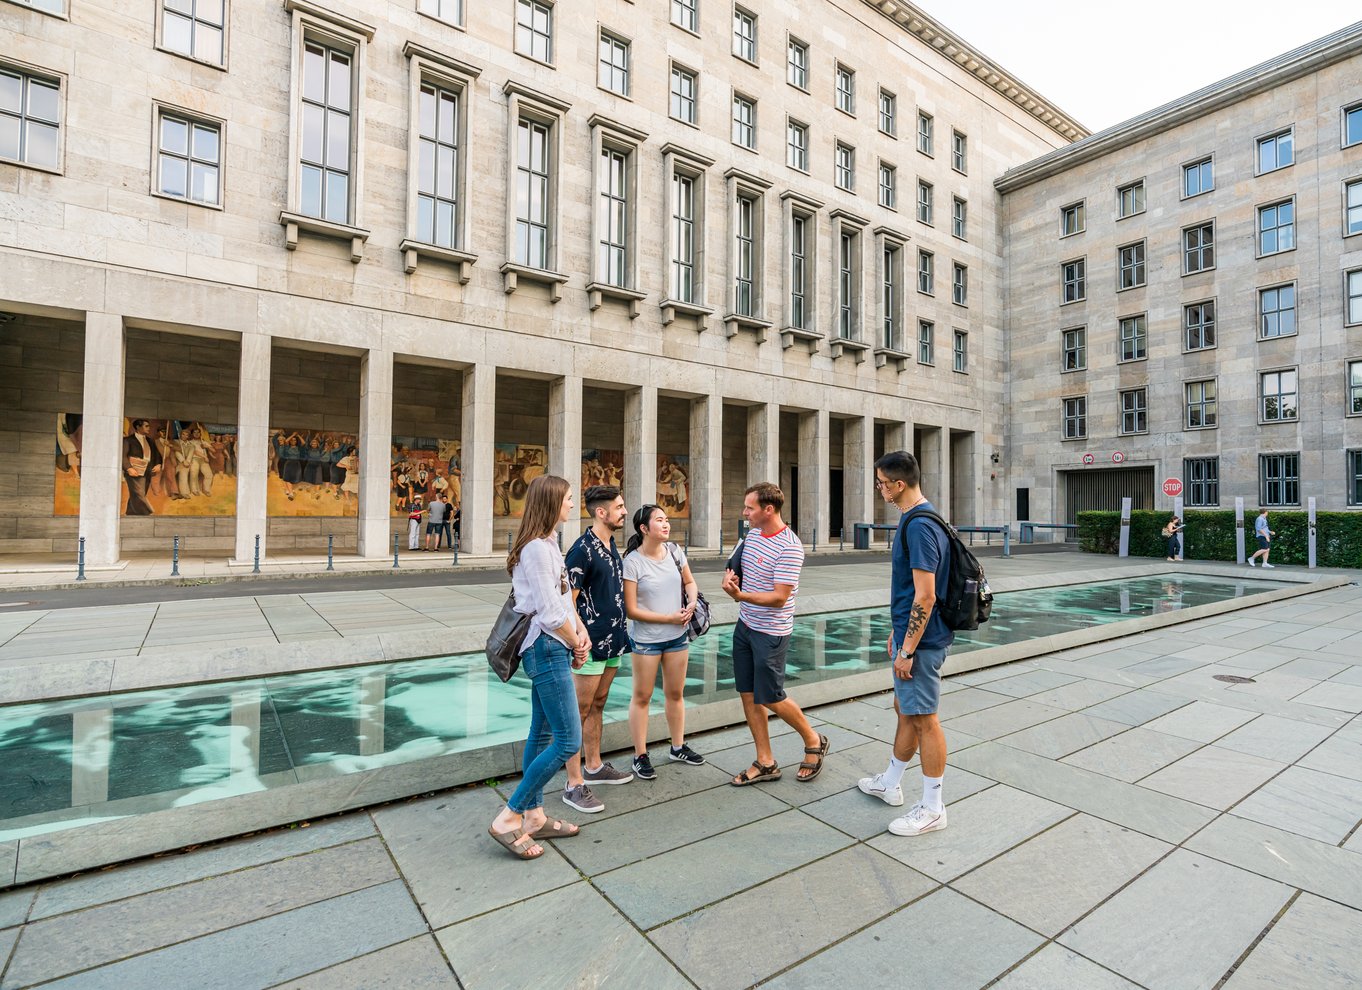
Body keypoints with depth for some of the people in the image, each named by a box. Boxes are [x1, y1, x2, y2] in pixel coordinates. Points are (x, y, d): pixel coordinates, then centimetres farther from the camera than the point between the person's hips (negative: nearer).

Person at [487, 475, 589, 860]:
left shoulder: (548, 544, 13)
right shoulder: (537, 548, -19)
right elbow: (549, 613, -20)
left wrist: (581, 631, 2)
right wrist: (577, 644, -6)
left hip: (549, 649, 10)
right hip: (547, 649, -10)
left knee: (542, 734, 16)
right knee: (568, 740, -5)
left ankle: (534, 817, 29)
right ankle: (508, 819, 6)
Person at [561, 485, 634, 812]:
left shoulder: (612, 545, 11)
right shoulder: (582, 549, -16)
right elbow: (568, 600, -17)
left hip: (612, 639, 9)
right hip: (591, 642, -9)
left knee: (598, 705, 19)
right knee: (580, 711, 1)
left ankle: (594, 766, 34)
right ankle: (574, 785, 10)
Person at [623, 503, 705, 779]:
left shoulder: (674, 552, -2)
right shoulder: (632, 562, -17)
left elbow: (689, 582, 14)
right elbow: (631, 610, -17)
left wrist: (692, 602, -8)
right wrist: (669, 618, -16)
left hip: (678, 636, 5)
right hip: (646, 639, -5)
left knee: (675, 693, 17)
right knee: (642, 697, 7)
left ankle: (678, 748, 34)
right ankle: (640, 756, 21)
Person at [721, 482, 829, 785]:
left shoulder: (789, 547, -21)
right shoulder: (753, 533, 5)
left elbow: (779, 597, -23)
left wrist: (740, 595, -33)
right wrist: (733, 577, -1)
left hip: (771, 633, -8)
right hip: (745, 625, 8)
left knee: (770, 698, 3)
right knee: (748, 695, 10)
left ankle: (813, 741, 29)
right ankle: (765, 763, 23)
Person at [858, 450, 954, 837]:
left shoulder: (919, 525, -23)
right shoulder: (916, 519, 10)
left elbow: (925, 596, -25)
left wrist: (907, 649, -20)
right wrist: (897, 632, 22)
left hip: (921, 640, -10)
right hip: (912, 634, 10)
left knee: (923, 718, 2)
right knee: (905, 709, 20)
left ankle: (932, 809, 18)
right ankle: (890, 783, 37)